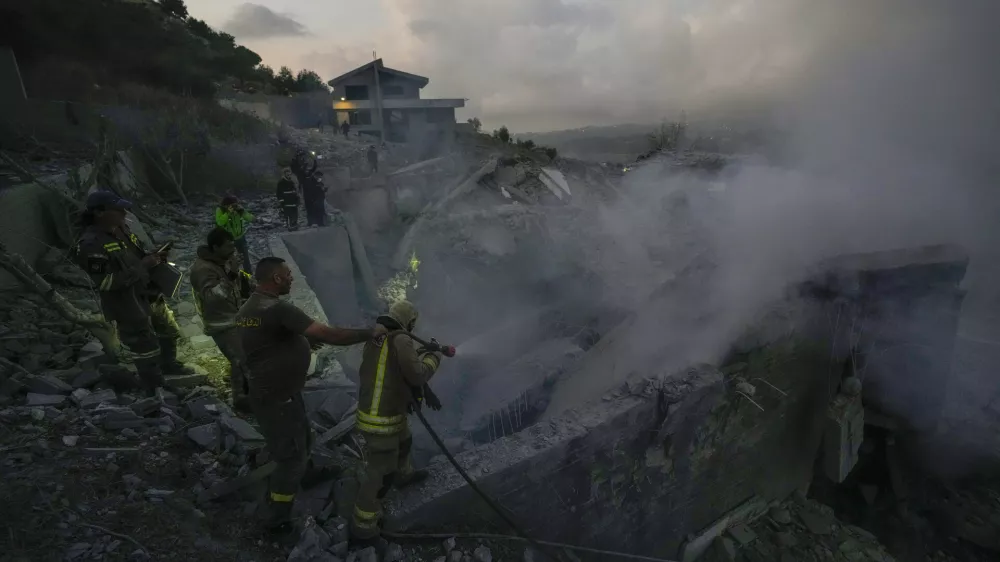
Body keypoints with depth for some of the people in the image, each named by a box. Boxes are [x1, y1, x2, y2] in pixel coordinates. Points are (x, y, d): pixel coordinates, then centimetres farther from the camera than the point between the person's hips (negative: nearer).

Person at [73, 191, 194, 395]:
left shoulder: (120, 229, 3)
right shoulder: (91, 245, -23)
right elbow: (106, 282, -26)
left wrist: (152, 256, -4)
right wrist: (143, 265, -25)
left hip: (151, 296, 9)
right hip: (129, 308, -9)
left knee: (169, 332, 26)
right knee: (145, 350, 5)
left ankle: (169, 364, 51)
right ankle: (157, 392, 22)